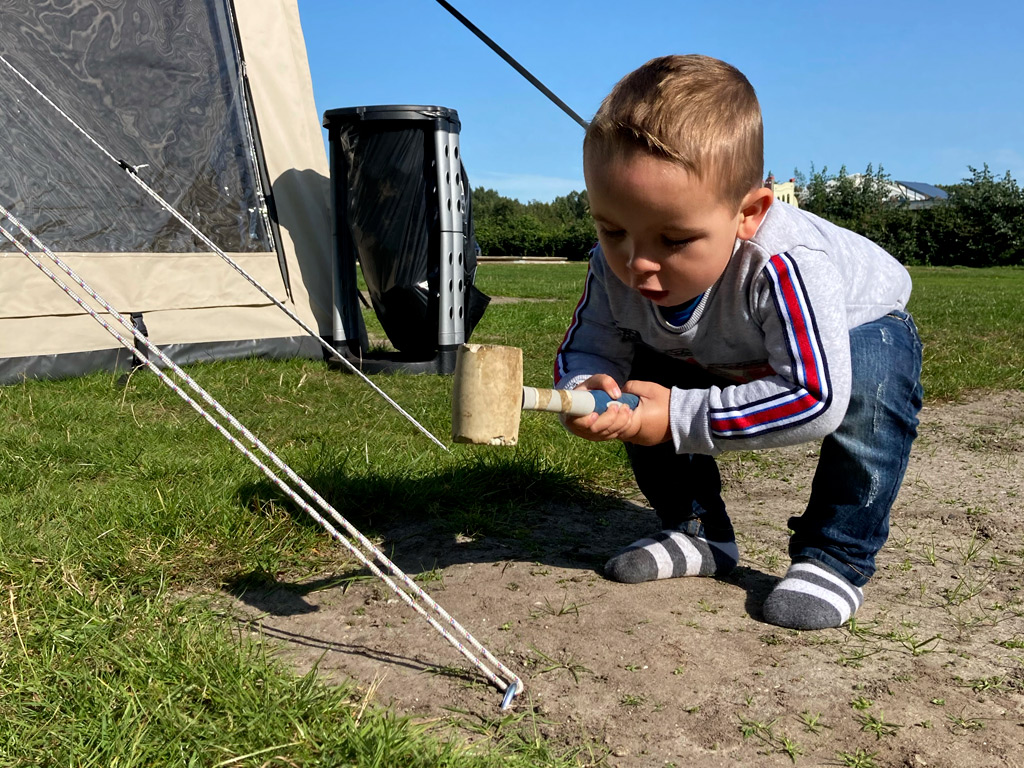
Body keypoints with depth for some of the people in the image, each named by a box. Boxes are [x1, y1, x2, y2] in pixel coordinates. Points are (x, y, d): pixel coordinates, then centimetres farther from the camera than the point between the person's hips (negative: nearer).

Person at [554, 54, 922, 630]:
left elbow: (816, 397, -46)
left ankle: (835, 558, -15)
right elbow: (586, 350, -15)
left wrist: (679, 419, -43)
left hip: (857, 328, -5)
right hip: (728, 360, 5)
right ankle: (698, 533, 7)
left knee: (870, 387, -36)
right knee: (644, 377, -12)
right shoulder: (616, 269, -28)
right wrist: (586, 390, -42)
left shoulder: (785, 265, -46)